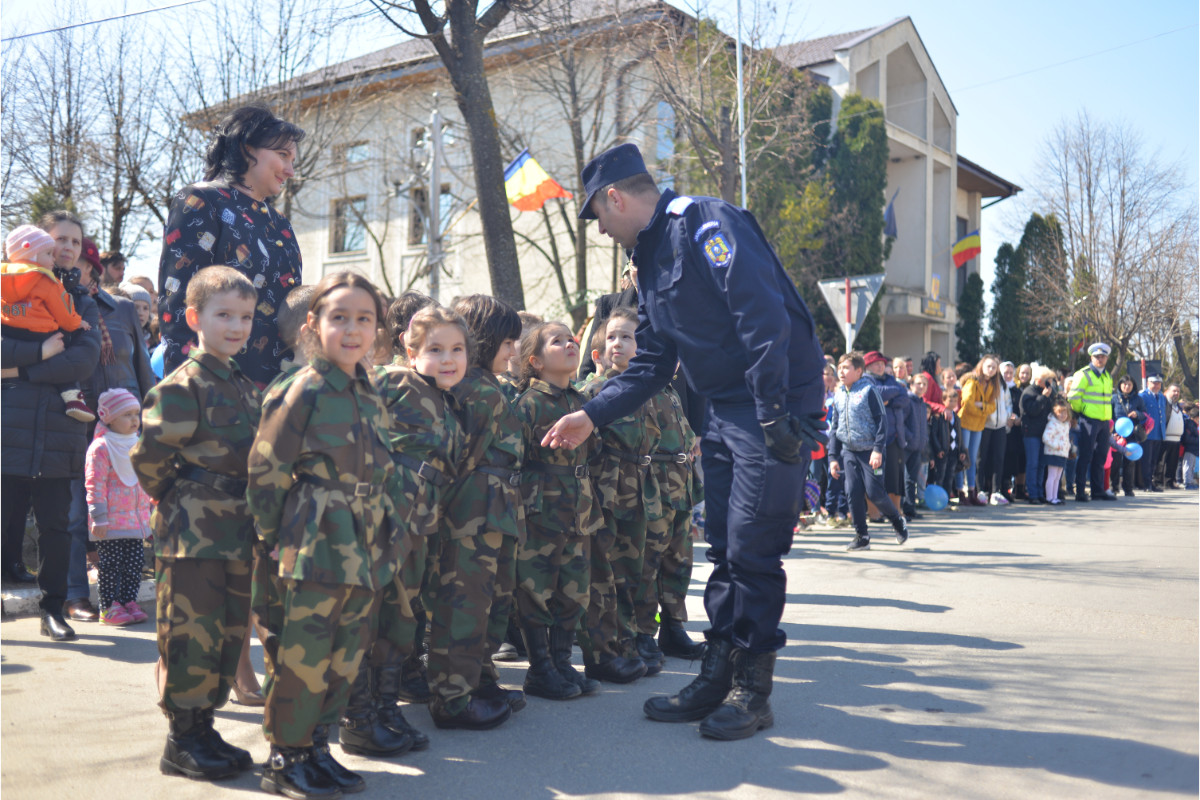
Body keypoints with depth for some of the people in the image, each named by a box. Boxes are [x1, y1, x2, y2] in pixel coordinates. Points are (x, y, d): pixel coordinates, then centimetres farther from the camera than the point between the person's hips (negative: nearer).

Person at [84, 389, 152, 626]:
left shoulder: (136, 445, 14)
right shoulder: (100, 448, -10)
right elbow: (95, 485, -13)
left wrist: (147, 514, 24)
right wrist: (99, 518, -16)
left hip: (135, 519, 7)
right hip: (111, 522, -7)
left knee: (135, 562, 8)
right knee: (111, 564, -2)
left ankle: (129, 601, 18)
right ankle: (108, 607, 7)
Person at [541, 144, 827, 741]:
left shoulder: (707, 224, -13)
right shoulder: (649, 260, 16)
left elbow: (764, 316, -23)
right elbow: (652, 365, 17)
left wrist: (774, 413, -25)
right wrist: (592, 415, 9)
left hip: (776, 403, -9)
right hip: (723, 411, 9)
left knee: (752, 551, -4)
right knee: (724, 549, 11)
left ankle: (752, 691, 10)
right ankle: (716, 678, 21)